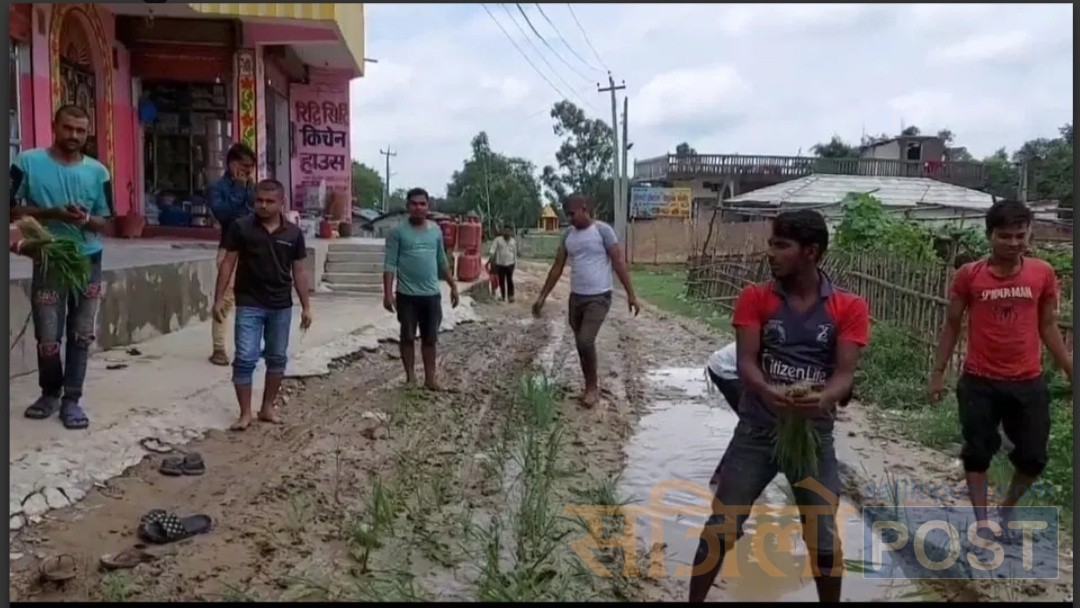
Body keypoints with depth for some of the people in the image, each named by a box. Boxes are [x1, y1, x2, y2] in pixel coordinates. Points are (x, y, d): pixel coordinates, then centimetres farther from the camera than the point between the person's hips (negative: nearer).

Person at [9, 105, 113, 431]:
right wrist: (52, 213, -19)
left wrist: (86, 220, -17)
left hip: (88, 263, 2)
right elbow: (13, 211, -5)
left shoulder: (97, 171, 1)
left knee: (81, 336, 4)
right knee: (48, 338, 2)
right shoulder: (27, 163, -4)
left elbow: (105, 222, 5)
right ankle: (50, 393, 25)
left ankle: (72, 398, 14)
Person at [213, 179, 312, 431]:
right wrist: (219, 299, -6)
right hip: (249, 305, -3)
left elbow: (299, 271, 5)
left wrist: (306, 306, 4)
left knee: (277, 358, 11)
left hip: (281, 306, 3)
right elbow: (228, 263, -1)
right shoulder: (241, 227, -5)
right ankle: (245, 413, 6)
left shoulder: (293, 233, 0)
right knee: (245, 359, -5)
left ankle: (268, 408, 25)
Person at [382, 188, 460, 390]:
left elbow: (442, 262, 15)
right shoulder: (398, 231, -5)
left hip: (432, 294, 3)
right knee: (408, 337, 6)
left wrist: (453, 286, 13)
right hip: (407, 294, -3)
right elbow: (390, 264, -8)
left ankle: (430, 378, 16)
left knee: (430, 338, 8)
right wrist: (387, 293, -14)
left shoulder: (436, 230, 7)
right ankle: (410, 376, 18)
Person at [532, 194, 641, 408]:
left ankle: (593, 386, 3)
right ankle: (591, 387, 25)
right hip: (576, 297, 6)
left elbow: (619, 263, -9)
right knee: (582, 344, 10)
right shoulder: (567, 235, 7)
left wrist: (631, 294, -12)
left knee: (585, 341, -17)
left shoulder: (603, 230, -9)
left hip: (599, 297, -6)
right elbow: (557, 267, 11)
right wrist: (542, 296, 8)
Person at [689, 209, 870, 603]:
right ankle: (694, 601, 20)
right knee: (720, 528, 3)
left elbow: (845, 372, -9)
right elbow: (745, 361, -11)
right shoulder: (754, 298, -2)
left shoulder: (849, 308, -2)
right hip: (756, 430, 0)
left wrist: (823, 399, -32)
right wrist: (767, 391, -33)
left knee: (824, 539, 8)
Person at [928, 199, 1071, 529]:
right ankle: (981, 521, 18)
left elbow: (1048, 327, 8)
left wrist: (1071, 372, 8)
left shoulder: (1043, 273, -1)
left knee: (1033, 457, 9)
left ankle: (1006, 510, 34)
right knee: (977, 453, 4)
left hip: (1029, 383, 2)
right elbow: (952, 325, 2)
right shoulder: (969, 275, -6)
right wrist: (938, 372, 1)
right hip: (979, 382, -2)